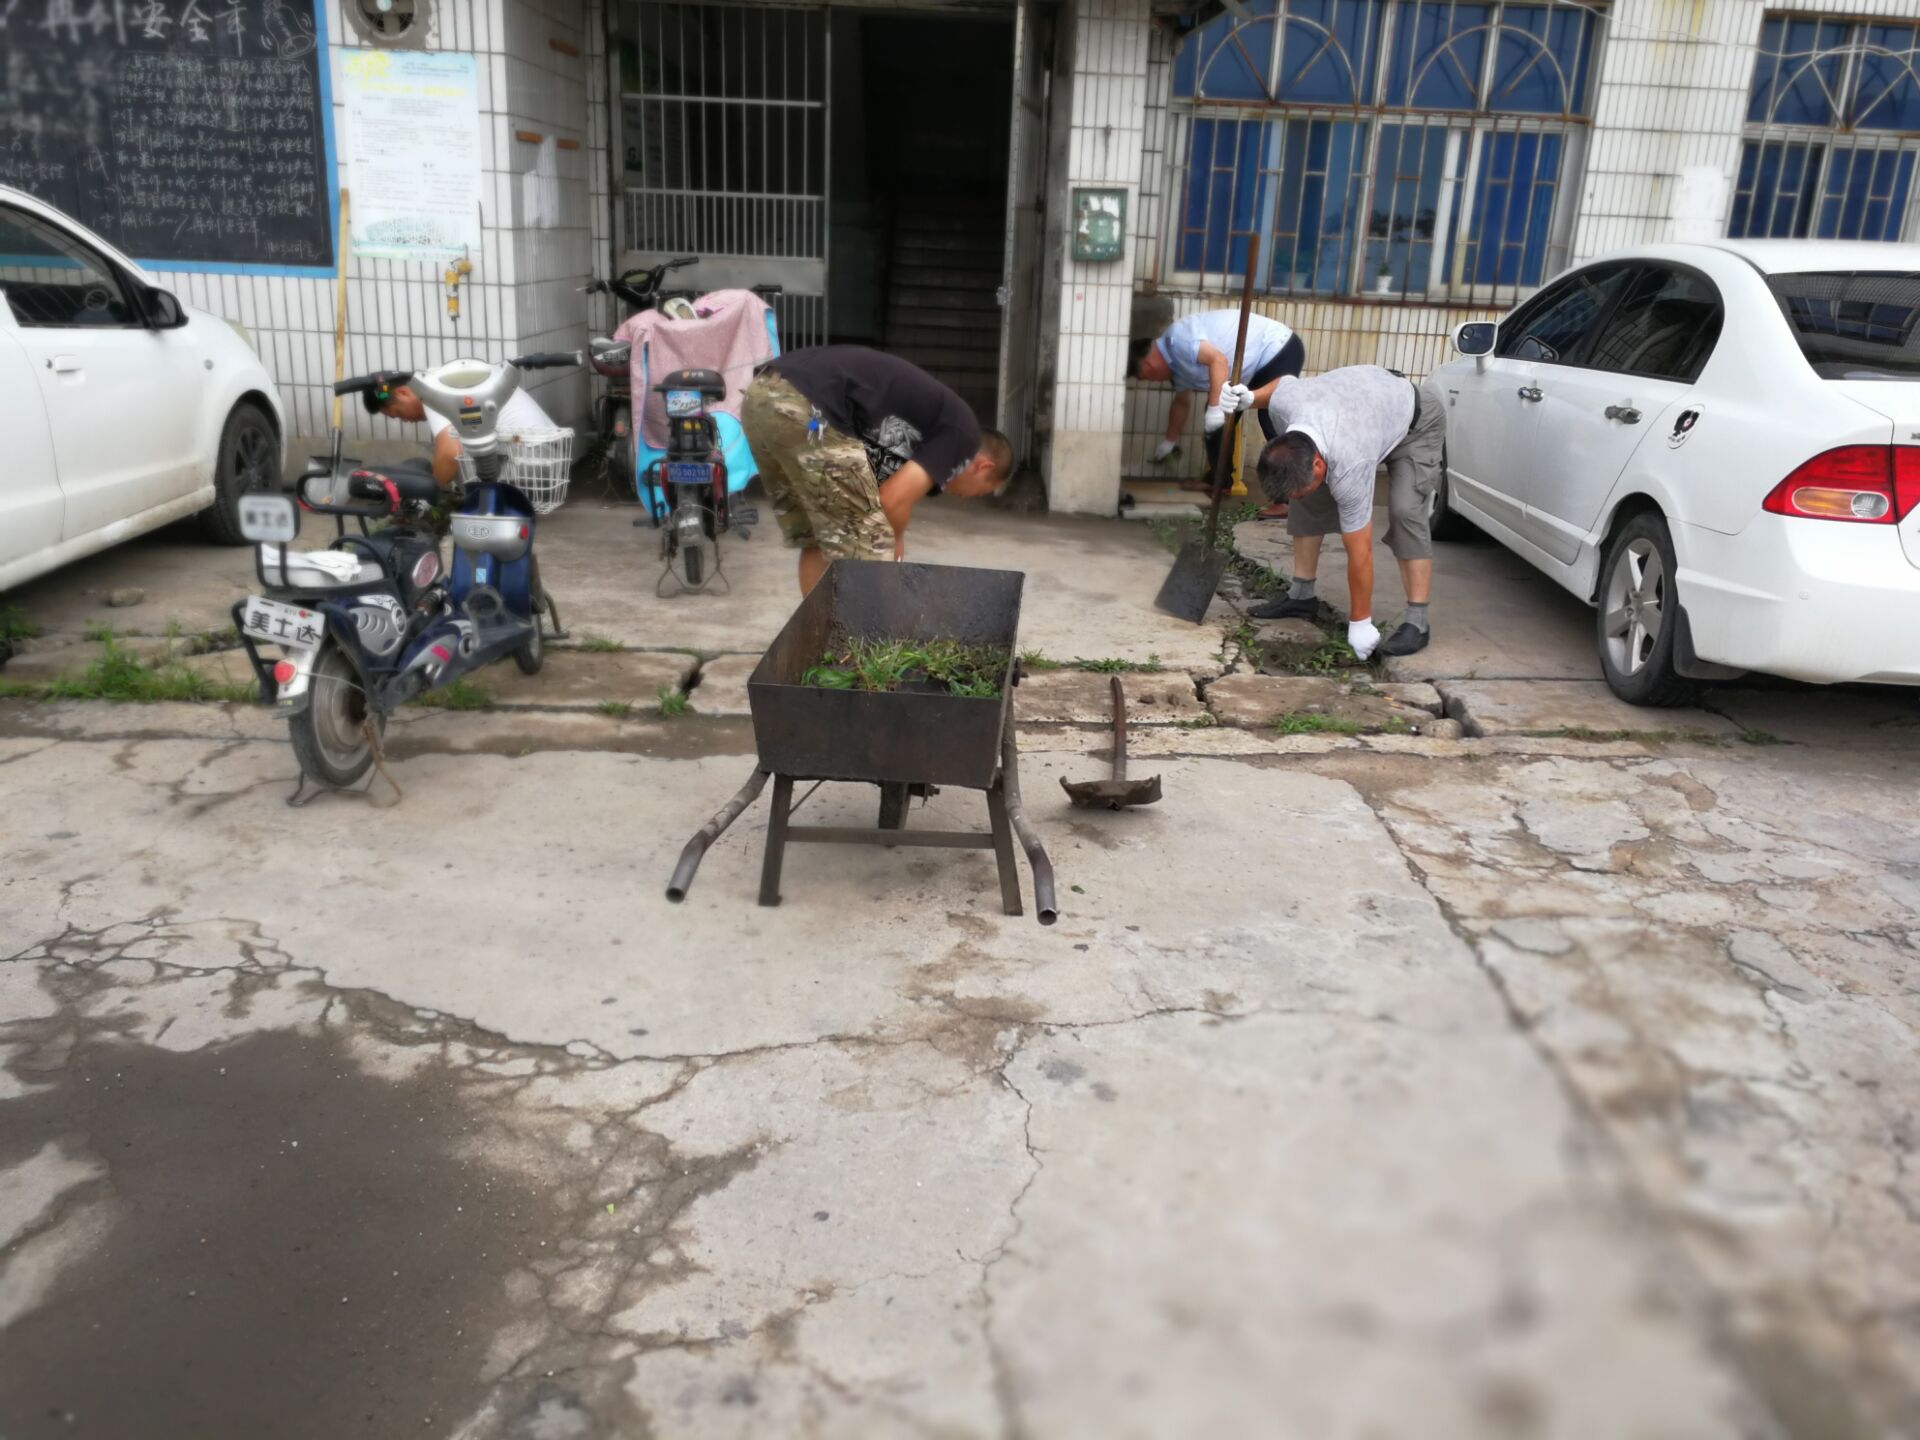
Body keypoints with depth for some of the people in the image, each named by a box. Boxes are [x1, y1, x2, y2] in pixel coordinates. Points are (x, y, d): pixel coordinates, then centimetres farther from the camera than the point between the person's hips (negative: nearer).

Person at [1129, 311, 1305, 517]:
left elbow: (1218, 360, -32)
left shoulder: (1177, 338, -21)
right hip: (1258, 363, 10)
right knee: (1220, 419, 12)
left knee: (1273, 426, -16)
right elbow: (1182, 402, 26)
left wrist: (1215, 407, -33)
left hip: (1279, 349, -10)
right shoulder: (1176, 363, 11)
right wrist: (1170, 441, 36)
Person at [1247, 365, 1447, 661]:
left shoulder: (1348, 468, -43)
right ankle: (1301, 594, 10)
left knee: (1405, 509, -25)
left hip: (1416, 421, -7)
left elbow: (1360, 555, -33)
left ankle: (1417, 622, -20)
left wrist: (1360, 624, -25)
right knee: (1308, 499, -3)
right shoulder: (1281, 400, -32)